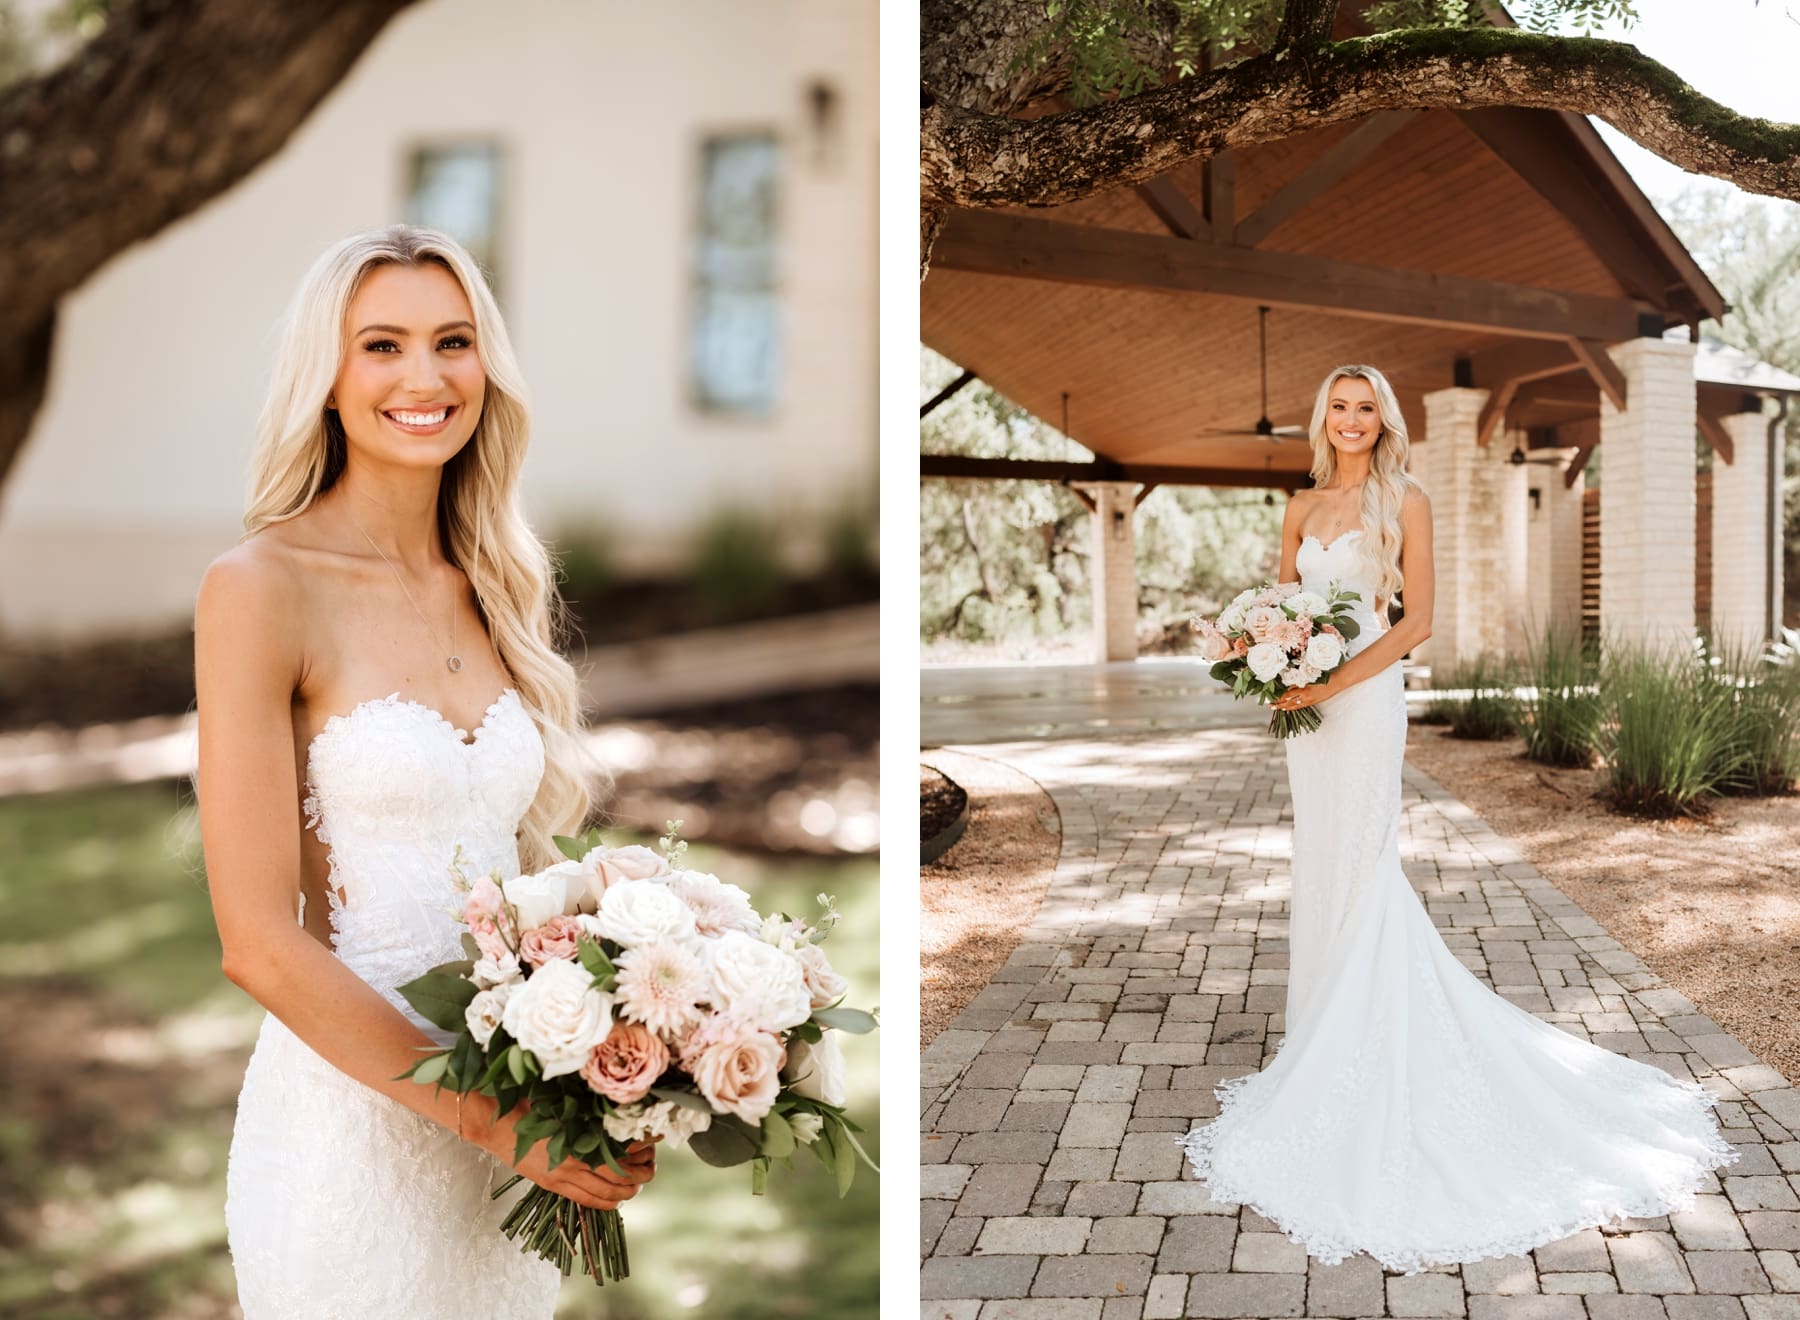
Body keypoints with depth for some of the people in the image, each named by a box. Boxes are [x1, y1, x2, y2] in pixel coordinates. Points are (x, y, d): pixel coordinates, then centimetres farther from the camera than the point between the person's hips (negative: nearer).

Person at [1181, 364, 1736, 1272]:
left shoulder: (1404, 501, -4)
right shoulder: (1303, 508, 12)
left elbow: (1417, 620, -9)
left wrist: (1333, 682, -17)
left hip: (1364, 698, -6)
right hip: (1306, 703, 6)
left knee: (1358, 867, -2)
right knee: (1321, 866, 11)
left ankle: (1357, 1056, 9)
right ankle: (1328, 1037, 23)